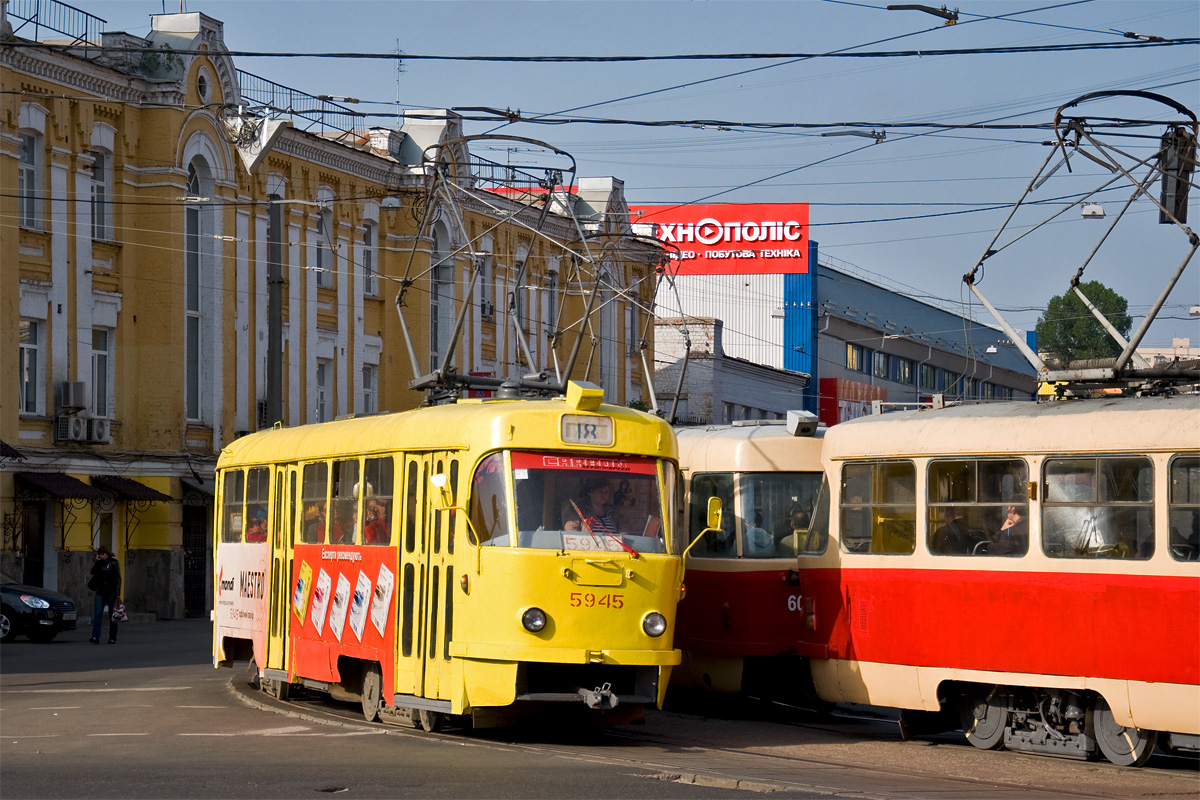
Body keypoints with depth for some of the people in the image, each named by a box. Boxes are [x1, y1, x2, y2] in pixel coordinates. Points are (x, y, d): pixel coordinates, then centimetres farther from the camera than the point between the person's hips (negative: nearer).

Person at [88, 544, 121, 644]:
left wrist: (117, 594, -10)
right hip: (100, 593, 3)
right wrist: (96, 561, -7)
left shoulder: (114, 563, -1)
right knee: (97, 615, -9)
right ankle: (95, 637, -15)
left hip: (111, 593, -3)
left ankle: (112, 638, 11)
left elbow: (118, 578, -4)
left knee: (112, 617, 4)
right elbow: (93, 572, -4)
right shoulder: (99, 563, 10)